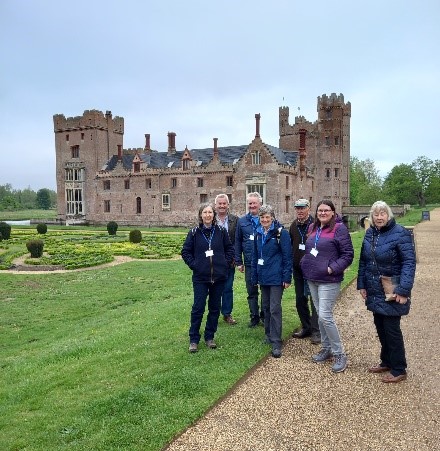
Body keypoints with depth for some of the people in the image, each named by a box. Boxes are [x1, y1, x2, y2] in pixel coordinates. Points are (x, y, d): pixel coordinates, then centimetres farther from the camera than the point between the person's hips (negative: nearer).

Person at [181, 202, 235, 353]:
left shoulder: (221, 231, 1)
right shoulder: (194, 232, -2)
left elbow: (230, 248, 10)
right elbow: (185, 251, 3)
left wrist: (226, 263, 1)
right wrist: (193, 265, -5)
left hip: (219, 277, 2)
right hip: (200, 277, -2)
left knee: (215, 308, 10)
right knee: (198, 308, -1)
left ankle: (209, 337, 25)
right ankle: (194, 339, 12)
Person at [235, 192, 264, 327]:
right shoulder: (242, 221, 5)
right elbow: (238, 242, 7)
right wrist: (238, 262, 3)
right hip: (249, 264, 2)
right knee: (252, 292, 10)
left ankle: (264, 315, 26)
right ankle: (254, 317, 22)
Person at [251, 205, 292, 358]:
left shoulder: (281, 232, -10)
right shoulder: (258, 233, 8)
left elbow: (287, 256, -11)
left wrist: (287, 278, -14)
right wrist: (254, 277, 13)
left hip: (276, 277, -6)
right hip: (263, 277, 6)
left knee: (275, 309, -6)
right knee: (266, 307, 15)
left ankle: (276, 342, 1)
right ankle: (269, 335, 30)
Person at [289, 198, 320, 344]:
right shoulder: (294, 226, 7)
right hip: (298, 269, 6)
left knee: (314, 300, 1)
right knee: (300, 299, 13)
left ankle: (316, 331, 11)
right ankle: (306, 327, 28)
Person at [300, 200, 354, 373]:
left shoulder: (339, 228, -11)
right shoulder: (312, 227, 11)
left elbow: (348, 254, -12)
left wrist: (333, 268, -19)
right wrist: (305, 264, 7)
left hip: (329, 281, -7)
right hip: (312, 279, 7)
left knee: (325, 316, -10)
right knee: (320, 315, 14)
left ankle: (339, 354, 4)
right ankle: (326, 348, 28)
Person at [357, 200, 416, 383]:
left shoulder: (400, 233, -14)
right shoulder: (370, 234, 6)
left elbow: (409, 263, -18)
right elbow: (363, 261, 12)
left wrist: (403, 290, -23)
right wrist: (361, 284, 8)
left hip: (391, 292, -6)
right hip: (375, 291, 6)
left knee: (391, 328, 1)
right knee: (380, 326, 16)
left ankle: (399, 370, 17)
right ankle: (386, 362, 33)